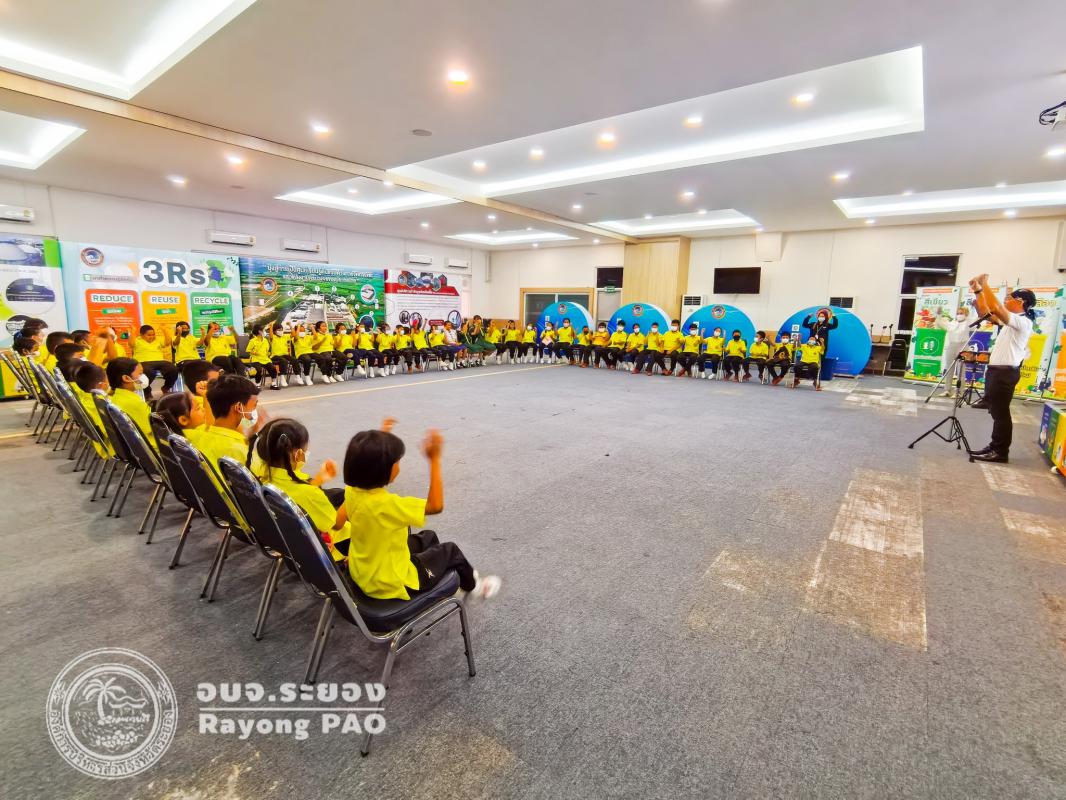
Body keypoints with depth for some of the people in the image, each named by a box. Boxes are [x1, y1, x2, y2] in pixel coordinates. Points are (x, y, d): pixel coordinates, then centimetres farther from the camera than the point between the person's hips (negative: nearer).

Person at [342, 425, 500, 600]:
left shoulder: (351, 491, -13)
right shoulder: (385, 503, -38)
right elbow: (435, 506, -32)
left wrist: (381, 440, 11)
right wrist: (434, 459, -30)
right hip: (392, 585, -7)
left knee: (428, 537, 25)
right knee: (450, 550, 16)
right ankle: (472, 586, 46)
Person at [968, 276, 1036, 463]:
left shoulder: (1023, 322, -13)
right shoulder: (1009, 321, 15)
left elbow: (996, 308, -27)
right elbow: (985, 313, 20)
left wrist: (985, 285, -19)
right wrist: (978, 291, 9)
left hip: (1005, 372, -10)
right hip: (996, 369, 10)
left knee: (1001, 412, -6)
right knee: (996, 411, 13)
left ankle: (1000, 452, -1)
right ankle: (995, 447, 20)